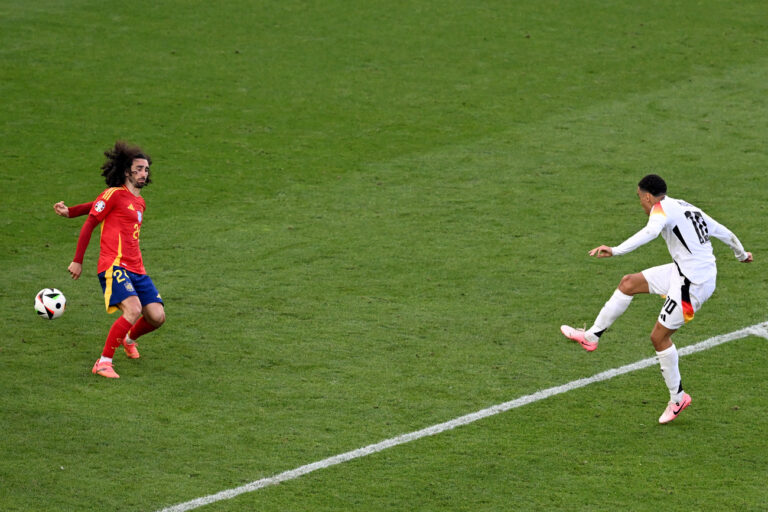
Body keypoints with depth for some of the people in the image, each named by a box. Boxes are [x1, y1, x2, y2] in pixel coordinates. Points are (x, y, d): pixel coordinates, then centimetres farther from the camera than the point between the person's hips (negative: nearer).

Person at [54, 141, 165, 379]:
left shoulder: (140, 203, 22)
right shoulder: (115, 194, -2)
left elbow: (97, 205, 29)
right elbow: (89, 225, 0)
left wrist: (70, 212, 15)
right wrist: (77, 261, -1)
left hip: (136, 270, 8)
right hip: (114, 266, -8)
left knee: (157, 317, -3)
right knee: (133, 310, -27)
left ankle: (129, 339, 31)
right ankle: (104, 362, -19)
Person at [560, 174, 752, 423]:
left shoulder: (662, 209, -12)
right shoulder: (688, 209, 15)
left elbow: (650, 232, -35)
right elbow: (724, 233, 24)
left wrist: (615, 251, -46)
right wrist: (741, 254, 44)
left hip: (692, 284, -9)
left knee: (659, 336, 2)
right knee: (629, 283, 10)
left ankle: (678, 398, 15)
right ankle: (591, 336, 16)